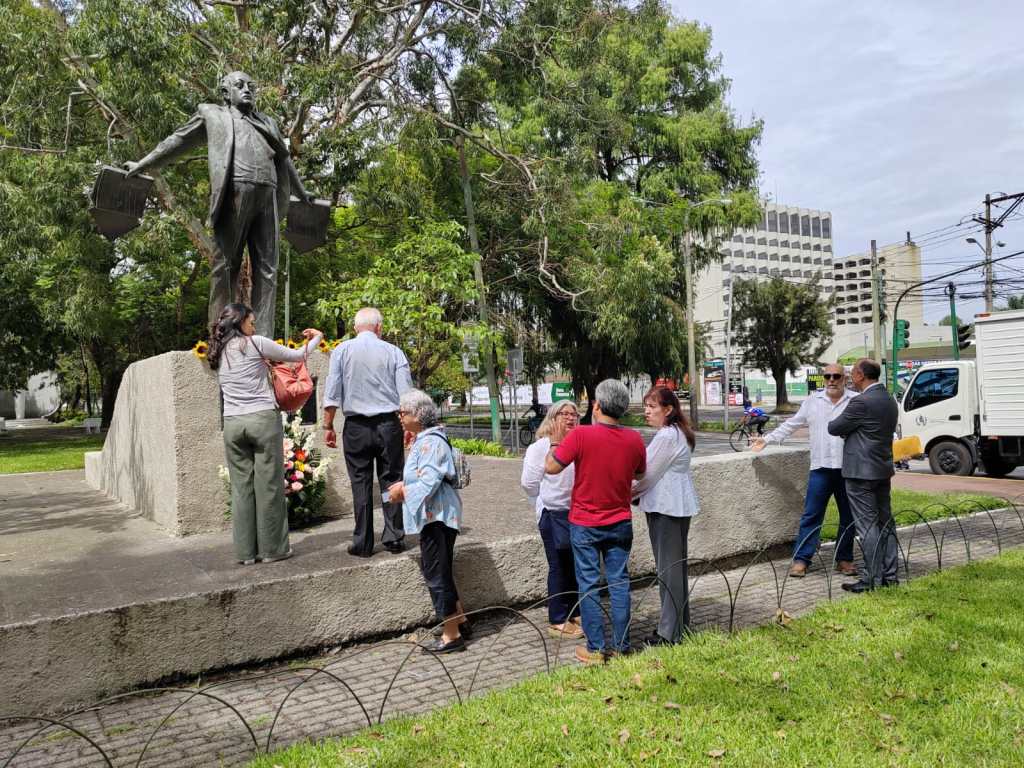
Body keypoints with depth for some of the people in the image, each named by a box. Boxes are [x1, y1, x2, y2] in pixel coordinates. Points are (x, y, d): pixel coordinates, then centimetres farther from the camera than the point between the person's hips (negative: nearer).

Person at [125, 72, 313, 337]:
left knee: (267, 268, -4)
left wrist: (302, 193, 43)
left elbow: (284, 158, 40)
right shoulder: (212, 114, 23)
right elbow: (178, 141, 24)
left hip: (268, 196, 4)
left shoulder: (267, 122, 31)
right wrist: (142, 164, 22)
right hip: (235, 191, -3)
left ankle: (263, 339, -6)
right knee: (226, 264, -6)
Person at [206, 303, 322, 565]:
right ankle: (272, 548, 8)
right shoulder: (254, 344, -2)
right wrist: (316, 338, 21)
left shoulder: (218, 352, 14)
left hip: (232, 423, 5)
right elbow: (296, 356, 5)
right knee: (269, 485, 2)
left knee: (241, 487, 8)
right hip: (263, 419, -5)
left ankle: (246, 551, 12)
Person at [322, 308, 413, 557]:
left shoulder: (342, 350, 2)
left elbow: (332, 394, -1)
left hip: (356, 426, 0)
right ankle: (394, 538, 8)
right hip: (389, 424, 0)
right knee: (391, 480, 8)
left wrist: (328, 426, 4)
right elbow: (406, 393, 1)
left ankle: (362, 544, 7)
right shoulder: (393, 352, 3)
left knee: (361, 483, 5)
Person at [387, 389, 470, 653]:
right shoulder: (423, 440, 14)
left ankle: (451, 636, 8)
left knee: (437, 574, -2)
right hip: (434, 516, 11)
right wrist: (404, 485, 8)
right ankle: (460, 620, 32)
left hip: (437, 517, -11)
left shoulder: (430, 443, -19)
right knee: (440, 571, 19)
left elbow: (428, 483, -25)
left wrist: (402, 491, -11)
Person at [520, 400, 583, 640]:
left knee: (576, 566, 13)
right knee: (559, 567, 3)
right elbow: (529, 482, -8)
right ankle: (558, 622, 15)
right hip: (554, 515, -4)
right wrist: (547, 503, 2)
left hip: (578, 512, 5)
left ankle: (575, 613, 29)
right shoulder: (541, 446, -10)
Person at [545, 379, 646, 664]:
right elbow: (640, 473, 12)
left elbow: (551, 467, -12)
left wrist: (555, 443, 4)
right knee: (619, 582, 11)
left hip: (585, 524, -3)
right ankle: (621, 646, 17)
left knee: (588, 584, 6)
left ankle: (595, 648, 9)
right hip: (620, 523, 3)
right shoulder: (634, 439, -4)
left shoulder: (581, 435, -19)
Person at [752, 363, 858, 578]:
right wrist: (767, 439, 11)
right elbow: (791, 425, 14)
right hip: (820, 468, 1)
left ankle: (844, 559, 22)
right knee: (811, 516, 0)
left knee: (848, 518, 10)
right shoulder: (812, 401, 10)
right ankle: (800, 559, 4)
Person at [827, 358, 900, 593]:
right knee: (885, 523, 13)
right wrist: (849, 431, 18)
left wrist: (833, 423, 12)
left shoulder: (861, 402, -18)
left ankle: (872, 580, -1)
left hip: (861, 472, -9)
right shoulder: (890, 401, 12)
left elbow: (834, 428, -10)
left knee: (867, 526, -5)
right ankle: (889, 575, 20)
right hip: (884, 470, 9)